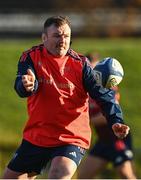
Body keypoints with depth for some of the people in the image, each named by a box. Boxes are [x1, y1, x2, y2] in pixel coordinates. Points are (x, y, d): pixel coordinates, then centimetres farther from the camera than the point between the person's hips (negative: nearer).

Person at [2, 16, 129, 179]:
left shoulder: (80, 64, -5)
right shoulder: (31, 57, -2)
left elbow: (103, 94, -10)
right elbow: (21, 86, -19)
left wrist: (115, 121, -27)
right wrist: (28, 85, -45)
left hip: (72, 138, -3)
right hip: (35, 137, 3)